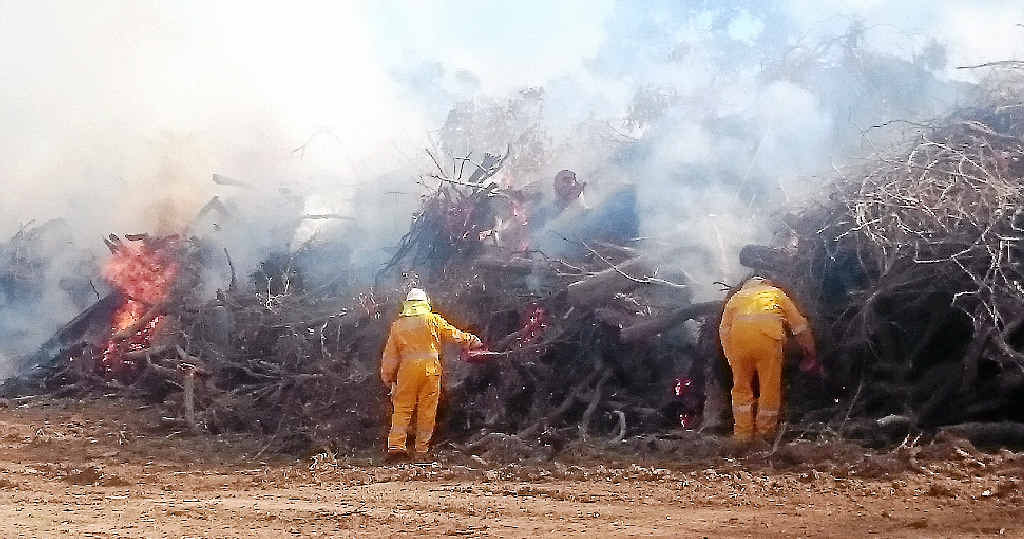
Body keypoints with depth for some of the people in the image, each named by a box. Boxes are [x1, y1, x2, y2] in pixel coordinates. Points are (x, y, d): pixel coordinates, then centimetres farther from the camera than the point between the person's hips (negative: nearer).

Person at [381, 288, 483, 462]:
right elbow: (453, 334, 12)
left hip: (407, 369, 1)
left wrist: (387, 376, 18)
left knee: (402, 408, 5)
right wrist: (471, 340, 28)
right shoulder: (433, 320, 4)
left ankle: (396, 446, -9)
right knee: (427, 411, 4)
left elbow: (390, 354, 10)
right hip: (431, 368, -1)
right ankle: (421, 452, 5)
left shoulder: (397, 325, 9)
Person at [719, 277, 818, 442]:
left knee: (741, 387, 14)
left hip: (738, 334, 1)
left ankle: (743, 434, 17)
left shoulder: (735, 297, 35)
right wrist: (811, 356, 41)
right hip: (769, 334, -1)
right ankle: (764, 433, 18)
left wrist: (732, 359, 25)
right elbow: (801, 327, 32)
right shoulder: (777, 294, 34)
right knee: (770, 388, 11)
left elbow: (724, 330, 22)